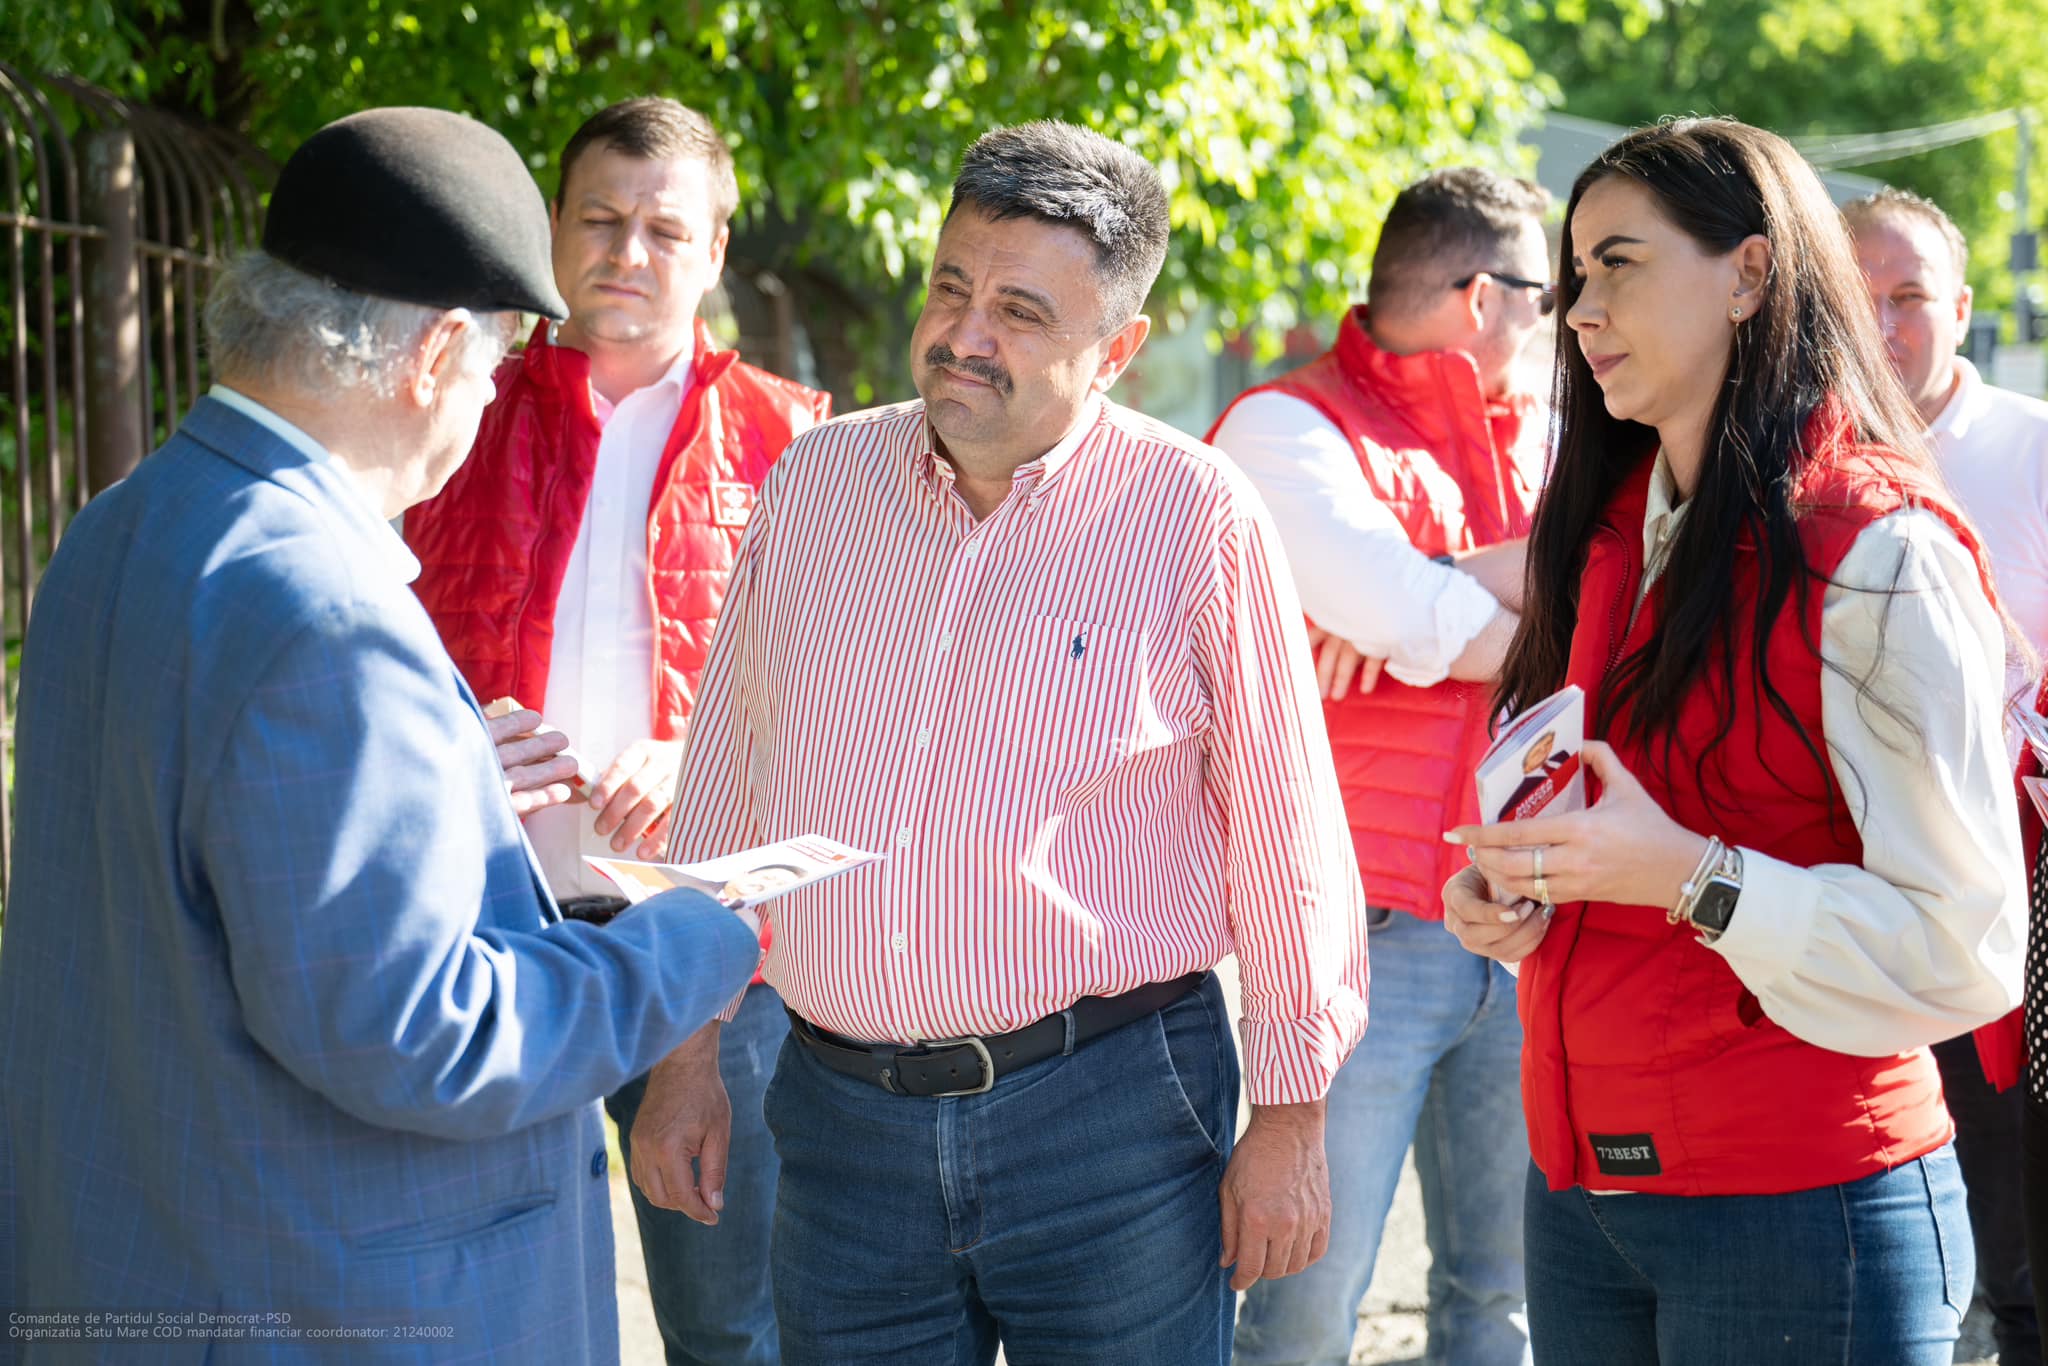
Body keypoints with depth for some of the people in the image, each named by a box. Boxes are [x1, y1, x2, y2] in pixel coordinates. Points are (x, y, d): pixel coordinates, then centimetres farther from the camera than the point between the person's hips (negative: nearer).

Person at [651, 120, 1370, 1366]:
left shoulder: (1195, 515, -6)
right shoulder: (816, 481, 7)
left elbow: (1286, 833, -3)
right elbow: (726, 779, 14)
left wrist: (1291, 1116, -2)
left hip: (1109, 1115, -3)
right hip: (842, 1118, 4)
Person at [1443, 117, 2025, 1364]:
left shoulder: (1880, 554, -13)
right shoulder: (1609, 534, 10)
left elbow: (1964, 953, -16)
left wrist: (1690, 877, -23)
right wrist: (1512, 893, 3)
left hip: (1798, 1212, -7)